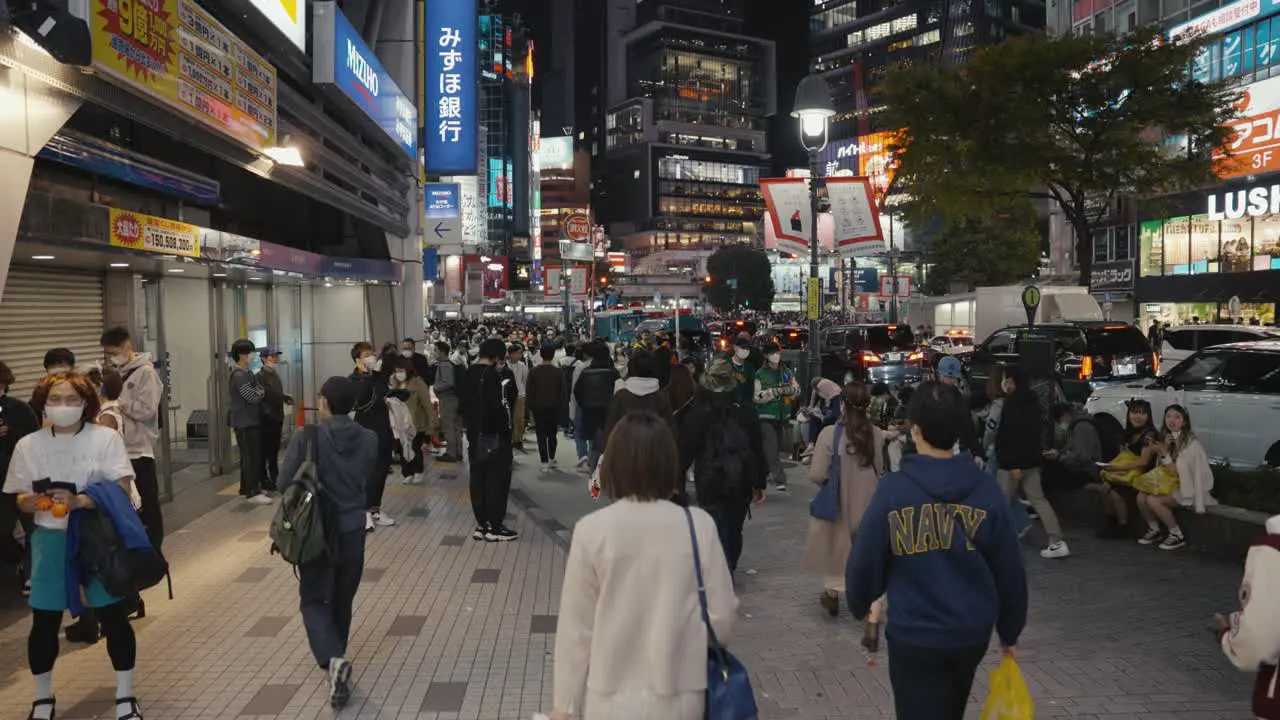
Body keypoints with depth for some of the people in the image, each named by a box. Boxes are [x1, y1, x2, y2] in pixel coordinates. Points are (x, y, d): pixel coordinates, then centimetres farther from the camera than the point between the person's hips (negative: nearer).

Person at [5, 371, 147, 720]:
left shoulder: (106, 438, -8)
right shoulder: (28, 445, 0)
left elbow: (122, 490, -13)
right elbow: (21, 499, 6)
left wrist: (80, 501, -27)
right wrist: (35, 501, -17)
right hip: (51, 540, 2)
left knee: (114, 617, 2)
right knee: (44, 623, 7)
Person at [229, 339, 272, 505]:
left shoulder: (247, 372, 14)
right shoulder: (239, 375, -18)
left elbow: (259, 391, 17)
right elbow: (254, 396, -21)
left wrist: (260, 390, -3)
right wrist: (262, 389, -3)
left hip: (251, 421, 10)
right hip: (245, 423, -10)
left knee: (249, 456, 15)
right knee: (252, 457, -9)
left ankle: (246, 488, 23)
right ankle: (252, 492, -7)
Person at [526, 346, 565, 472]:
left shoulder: (533, 372, -7)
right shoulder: (559, 372, -7)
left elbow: (529, 392, -4)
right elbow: (562, 391, -4)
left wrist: (531, 405, 7)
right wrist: (561, 405, 8)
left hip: (538, 407, -1)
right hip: (554, 407, 1)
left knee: (541, 434, 2)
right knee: (552, 434, 15)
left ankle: (544, 462, -3)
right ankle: (551, 459, 22)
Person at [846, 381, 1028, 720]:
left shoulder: (893, 489, -15)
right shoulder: (986, 489, -7)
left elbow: (865, 561, -8)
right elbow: (1009, 570, 0)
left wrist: (860, 605, 13)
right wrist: (1009, 630, 16)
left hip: (914, 635, -4)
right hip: (972, 632, 4)